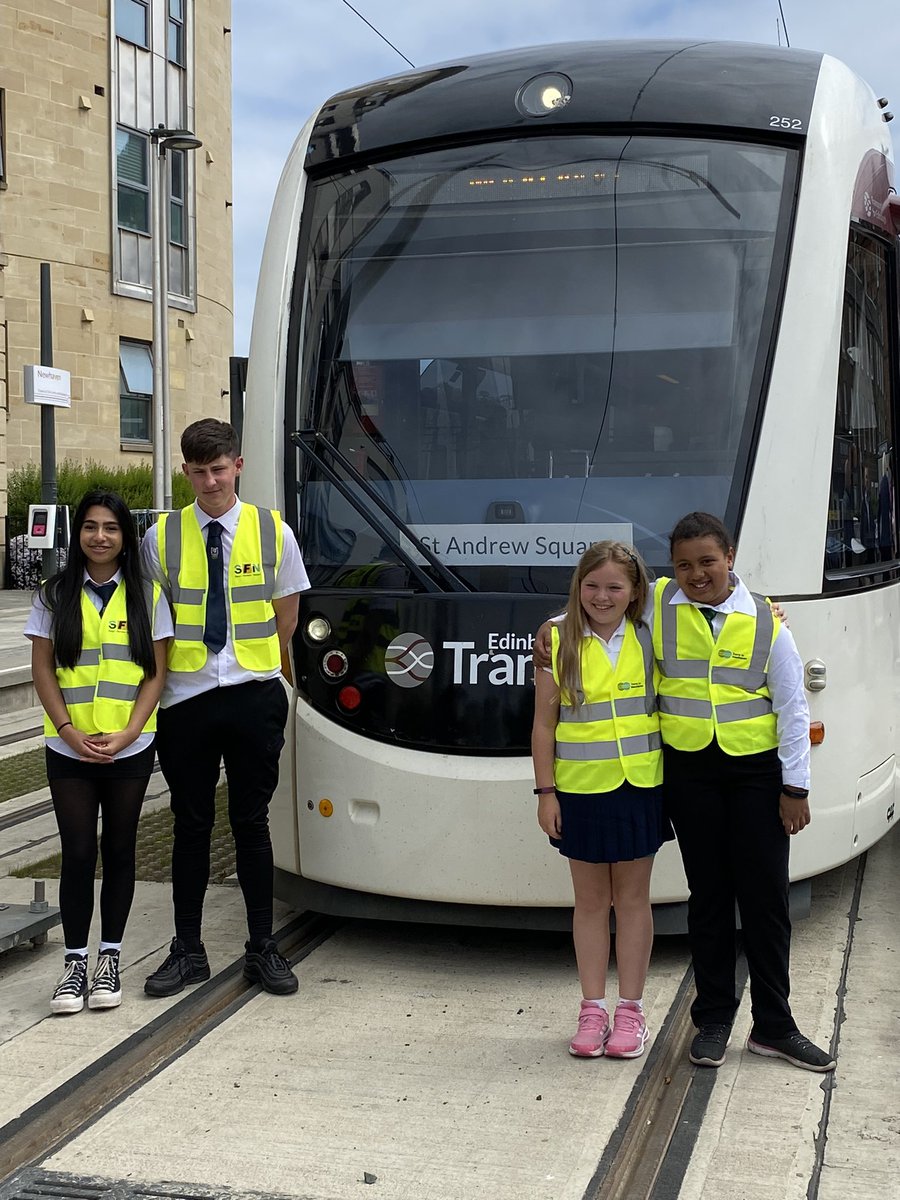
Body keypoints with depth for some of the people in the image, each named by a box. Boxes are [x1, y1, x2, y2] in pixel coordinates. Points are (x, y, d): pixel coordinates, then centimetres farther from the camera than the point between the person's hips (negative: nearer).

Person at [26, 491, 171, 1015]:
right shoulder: (55, 594, 4)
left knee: (119, 851, 7)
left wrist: (126, 734, -11)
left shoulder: (147, 595, 2)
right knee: (78, 853, -1)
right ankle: (75, 963, 8)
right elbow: (43, 669, 2)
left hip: (129, 749, 0)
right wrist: (70, 731, -11)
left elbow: (156, 673, 0)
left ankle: (110, 959, 18)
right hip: (70, 749, 0)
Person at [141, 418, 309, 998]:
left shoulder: (273, 532, 1)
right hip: (185, 697, 0)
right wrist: (167, 671, 4)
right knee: (191, 824, 8)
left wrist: (254, 663, 11)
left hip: (254, 695, 0)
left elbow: (287, 614, 10)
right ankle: (188, 950, 18)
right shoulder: (162, 537, 0)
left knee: (252, 822, 7)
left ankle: (263, 948, 18)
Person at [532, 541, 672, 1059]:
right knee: (591, 900, 9)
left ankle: (631, 1011, 17)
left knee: (633, 898, 8)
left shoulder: (650, 639, 1)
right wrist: (546, 791, -3)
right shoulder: (559, 642, -2)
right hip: (581, 788, 0)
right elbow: (544, 722, 0)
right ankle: (593, 1009, 19)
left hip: (640, 785, 1)